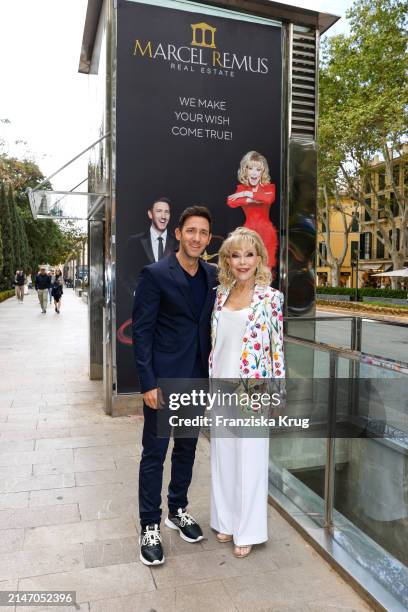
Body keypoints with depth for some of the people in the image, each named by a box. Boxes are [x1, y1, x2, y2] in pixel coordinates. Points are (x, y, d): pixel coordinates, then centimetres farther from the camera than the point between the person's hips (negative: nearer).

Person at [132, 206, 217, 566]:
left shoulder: (212, 276, 5)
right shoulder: (155, 275, -11)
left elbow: (212, 325, 10)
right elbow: (141, 331, -12)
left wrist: (212, 372, 6)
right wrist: (148, 383, -15)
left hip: (197, 377, 6)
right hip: (163, 378, -5)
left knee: (187, 448, 18)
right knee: (155, 452, 6)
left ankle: (178, 510, 37)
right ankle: (150, 526, 22)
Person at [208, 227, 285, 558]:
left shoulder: (271, 297, -8)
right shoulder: (220, 295, 6)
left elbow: (277, 347, -7)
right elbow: (214, 343, 11)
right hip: (221, 387, 5)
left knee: (250, 460, 7)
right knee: (222, 456, 15)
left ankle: (247, 531, 26)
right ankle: (227, 521, 35)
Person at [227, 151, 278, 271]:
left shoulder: (269, 187, 3)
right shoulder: (242, 188, 7)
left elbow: (270, 198, -22)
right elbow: (230, 202, -13)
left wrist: (247, 194, -14)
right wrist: (252, 200, -19)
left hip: (266, 230, -1)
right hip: (248, 230, 1)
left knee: (266, 265, 1)